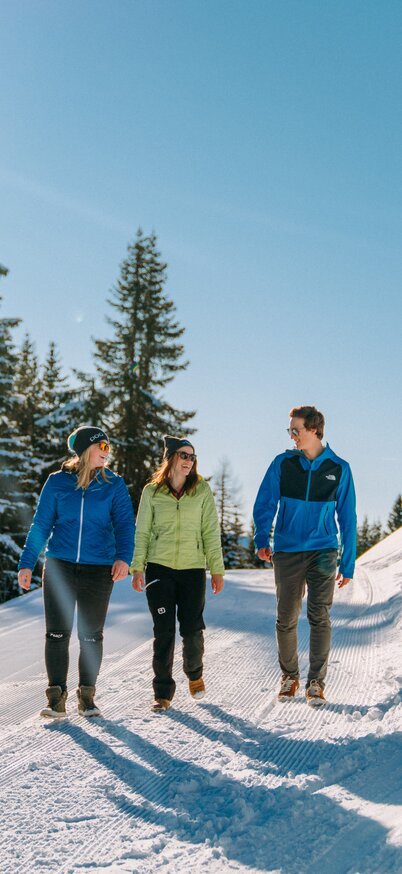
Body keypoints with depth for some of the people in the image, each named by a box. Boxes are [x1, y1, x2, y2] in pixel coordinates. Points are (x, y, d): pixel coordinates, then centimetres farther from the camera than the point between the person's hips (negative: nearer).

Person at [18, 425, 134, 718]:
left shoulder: (114, 485, 3)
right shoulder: (57, 482, 3)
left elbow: (124, 524, -4)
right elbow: (40, 525, 6)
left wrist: (123, 557, -21)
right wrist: (27, 563, 0)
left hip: (99, 570, 0)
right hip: (59, 568, 0)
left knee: (91, 636, 7)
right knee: (57, 634, 1)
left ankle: (87, 696, 22)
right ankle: (57, 697, 13)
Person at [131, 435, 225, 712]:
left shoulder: (202, 490, 4)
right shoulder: (152, 492, 4)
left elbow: (211, 532, 3)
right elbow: (142, 533, 6)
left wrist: (217, 570, 0)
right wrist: (137, 568, -2)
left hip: (193, 568, 0)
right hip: (159, 567, 0)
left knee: (192, 629, 1)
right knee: (164, 631, 0)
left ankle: (194, 674, 31)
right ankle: (163, 692, 10)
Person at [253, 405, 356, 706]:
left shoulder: (339, 469, 1)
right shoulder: (282, 464, 1)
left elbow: (347, 519, 5)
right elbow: (265, 504, -2)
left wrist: (348, 564, 3)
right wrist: (262, 539, -20)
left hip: (323, 551, -1)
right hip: (287, 551, 1)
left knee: (319, 616, -9)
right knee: (286, 619, 7)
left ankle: (316, 682, 4)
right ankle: (290, 676, 26)